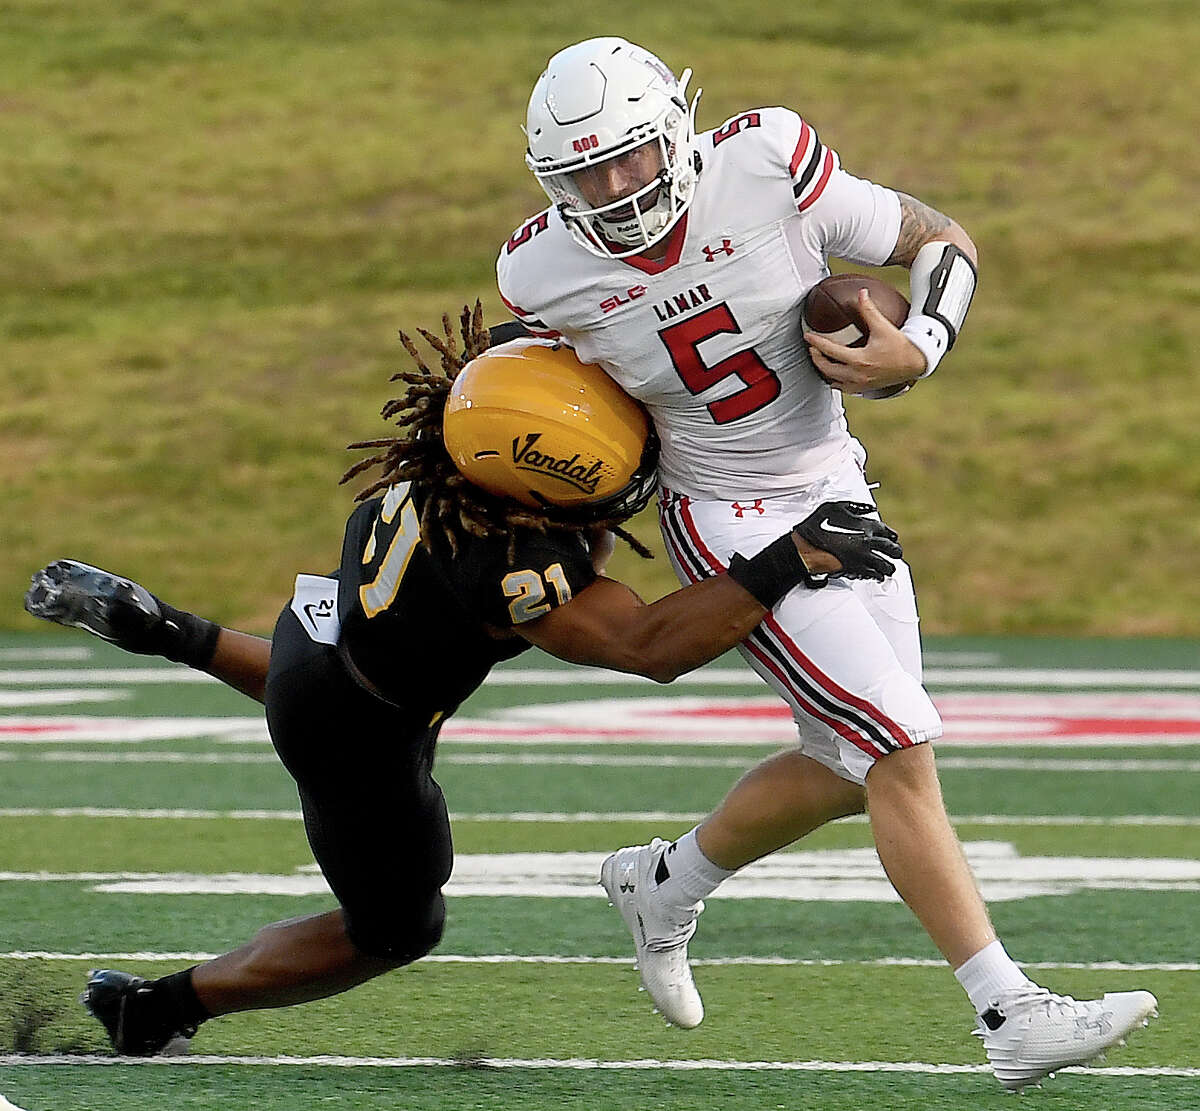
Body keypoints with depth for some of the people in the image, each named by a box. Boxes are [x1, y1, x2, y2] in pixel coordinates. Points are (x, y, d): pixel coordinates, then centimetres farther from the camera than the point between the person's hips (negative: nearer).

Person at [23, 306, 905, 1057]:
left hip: (325, 623, 7)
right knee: (393, 930, 17)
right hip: (358, 743, -7)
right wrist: (789, 563, -43)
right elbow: (649, 645, -39)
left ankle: (158, 629, 40)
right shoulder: (498, 562, -42)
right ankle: (156, 1010, 26)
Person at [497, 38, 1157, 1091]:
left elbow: (944, 241, -9)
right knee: (901, 749, -15)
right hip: (732, 525, -4)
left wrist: (916, 350, -25)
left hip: (837, 488, 4)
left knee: (846, 768, 14)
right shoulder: (548, 274, -16)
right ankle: (1012, 1015, -13)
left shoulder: (767, 164, -19)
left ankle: (664, 885, 40)